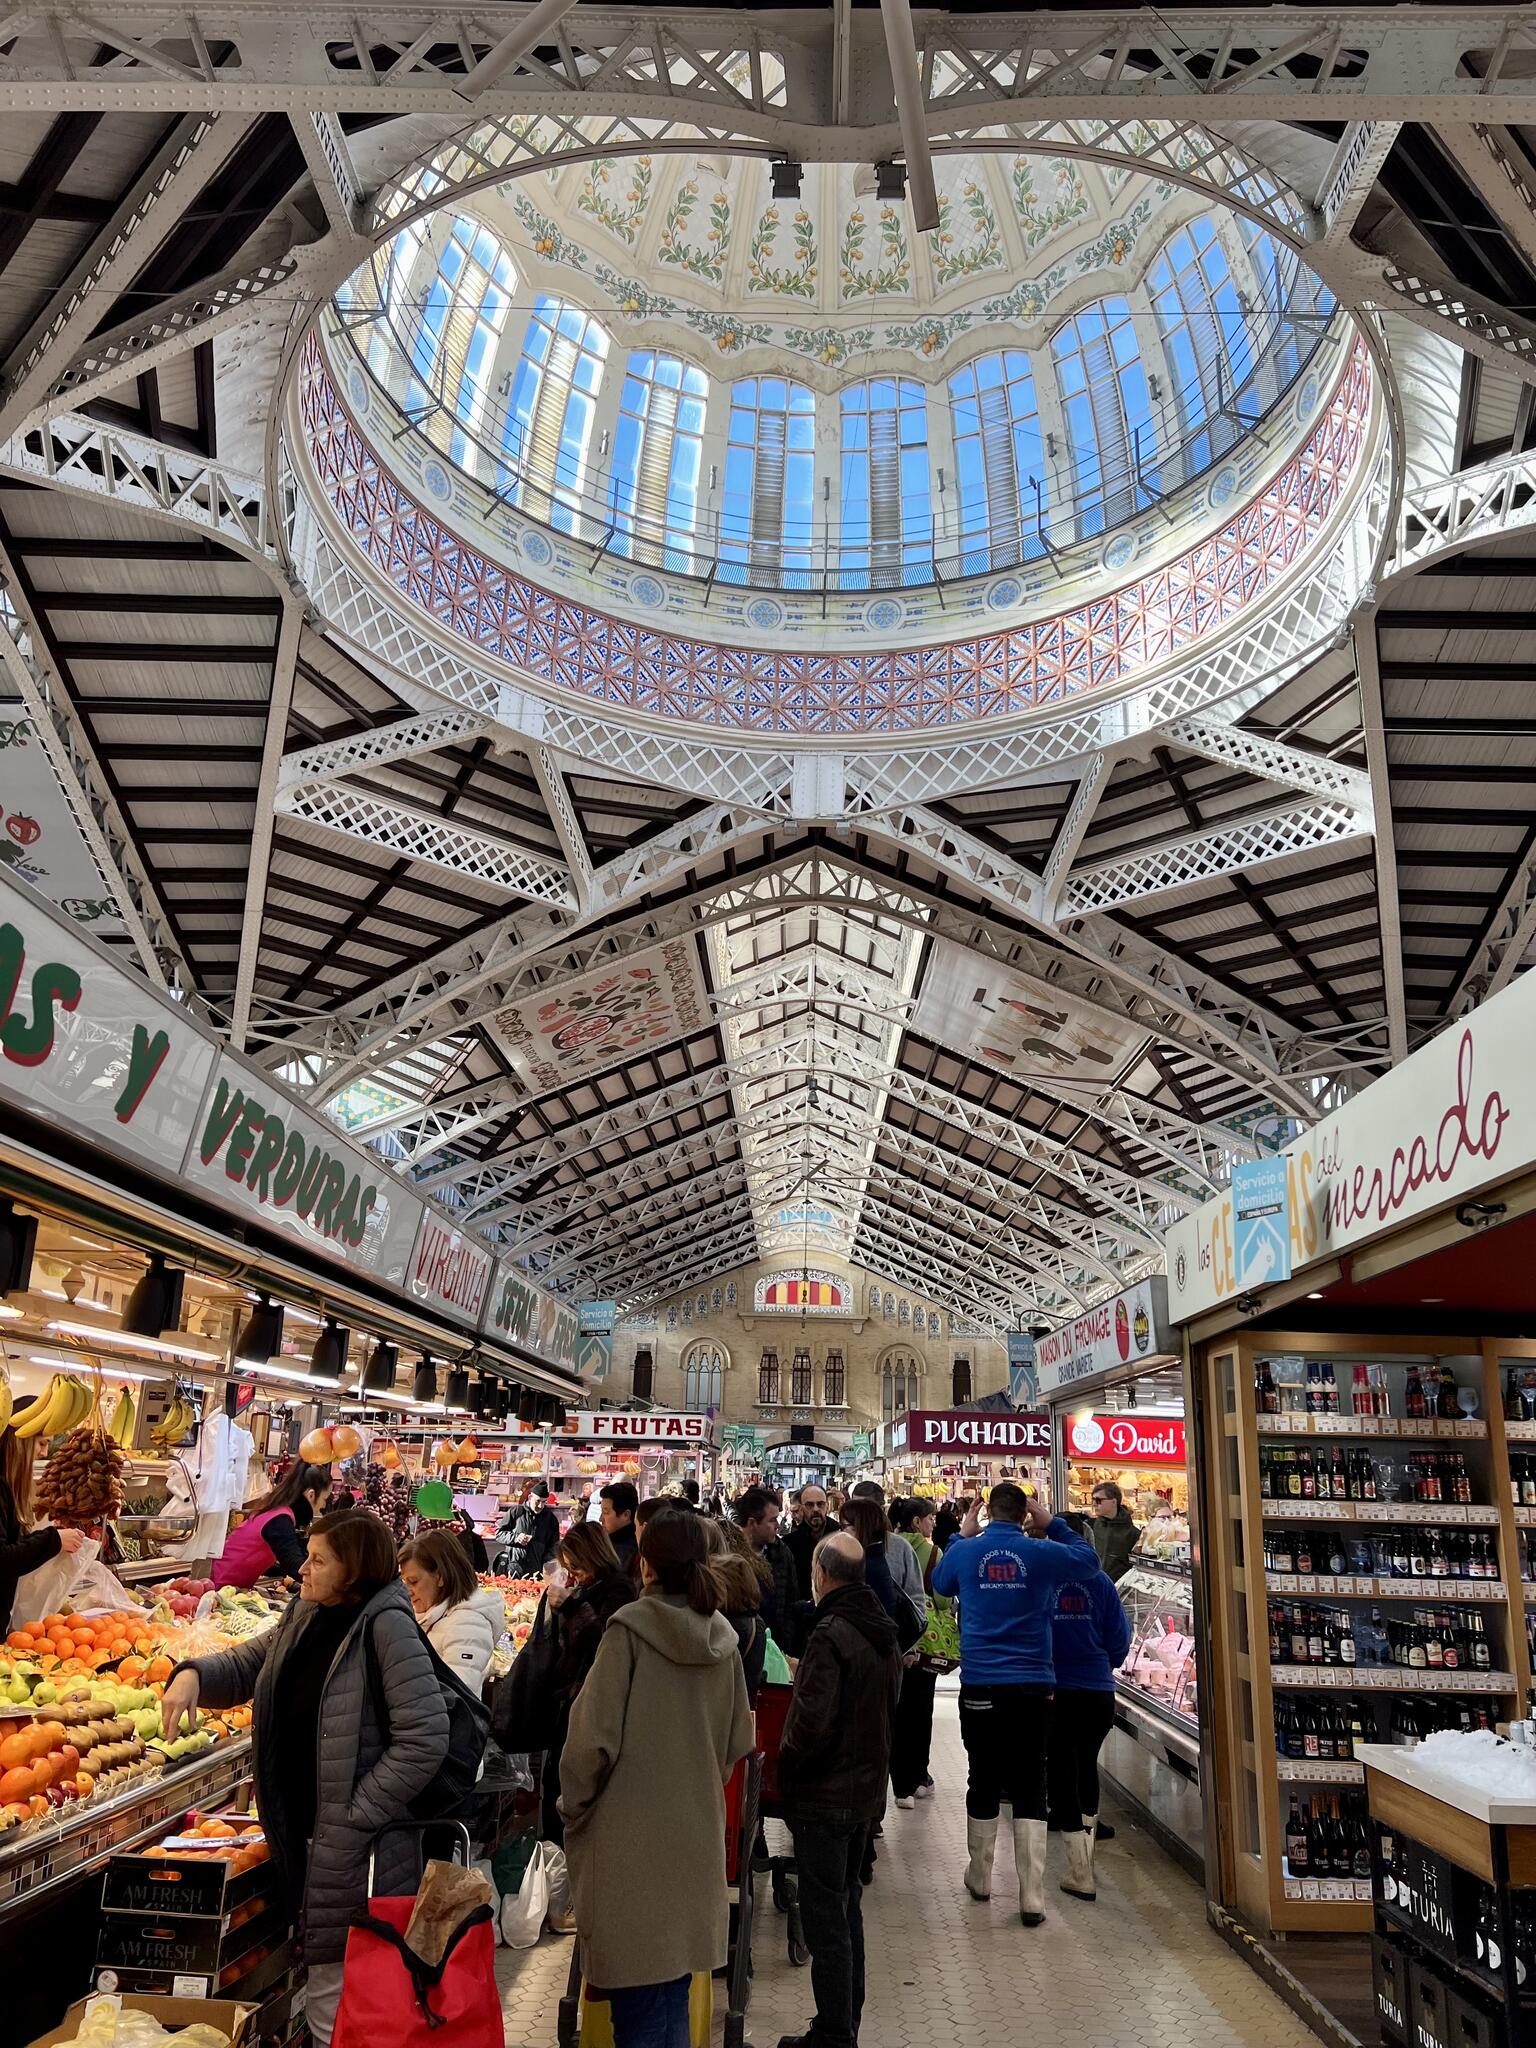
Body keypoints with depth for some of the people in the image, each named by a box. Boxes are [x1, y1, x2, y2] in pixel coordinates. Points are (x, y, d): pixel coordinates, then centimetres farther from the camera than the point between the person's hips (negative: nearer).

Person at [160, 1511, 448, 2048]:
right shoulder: (305, 1620, 5)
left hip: (359, 1852, -8)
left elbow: (424, 1740, -23)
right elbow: (244, 1665, 19)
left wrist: (355, 1817, -18)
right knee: (324, 1986, 21)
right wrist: (194, 1674, -2)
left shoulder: (385, 1625, -19)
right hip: (303, 1838, 8)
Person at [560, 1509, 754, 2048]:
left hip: (630, 1828, -5)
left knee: (637, 1980, 6)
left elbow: (593, 1736, -15)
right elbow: (737, 1742, 9)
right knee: (672, 1970, 19)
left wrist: (573, 1804, 1)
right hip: (696, 1825, 5)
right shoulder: (721, 1636, 0)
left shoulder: (629, 1628, -16)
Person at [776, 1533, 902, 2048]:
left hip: (824, 1798, -9)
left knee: (825, 1921, 3)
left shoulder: (831, 1634, -23)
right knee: (847, 1909, 21)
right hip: (866, 1792, 9)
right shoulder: (883, 1632, 5)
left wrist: (786, 1769, -9)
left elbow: (812, 1721, -26)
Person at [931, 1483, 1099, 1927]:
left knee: (983, 1783, 14)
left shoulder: (966, 1552, -3)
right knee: (1030, 1789, 5)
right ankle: (1031, 1899, 3)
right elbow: (1088, 1560, 12)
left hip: (979, 1687, 1)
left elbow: (940, 1583, 20)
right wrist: (1053, 1524, 16)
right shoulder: (1040, 1554, -7)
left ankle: (979, 1879, 29)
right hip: (1032, 1688, -1)